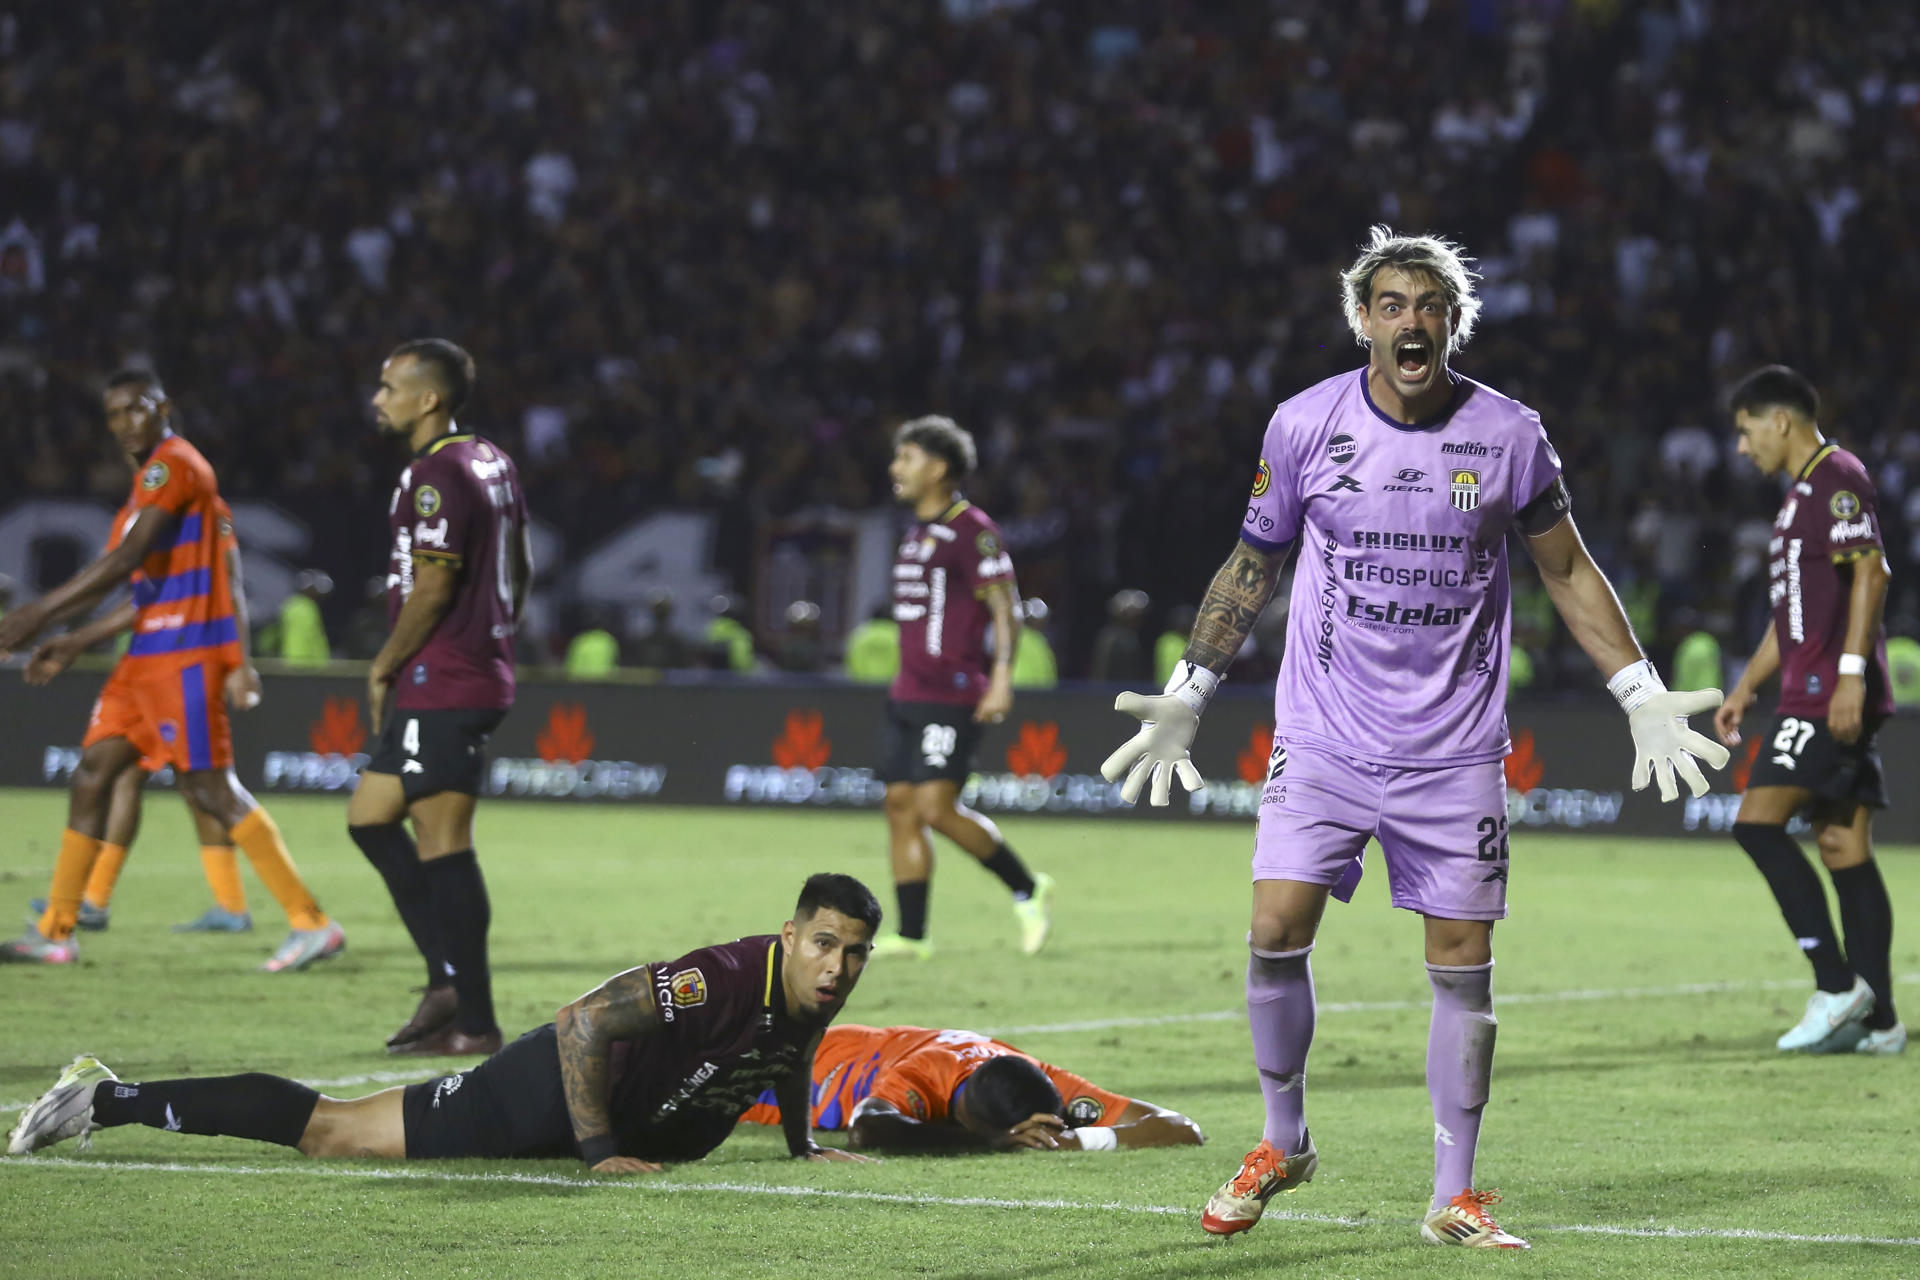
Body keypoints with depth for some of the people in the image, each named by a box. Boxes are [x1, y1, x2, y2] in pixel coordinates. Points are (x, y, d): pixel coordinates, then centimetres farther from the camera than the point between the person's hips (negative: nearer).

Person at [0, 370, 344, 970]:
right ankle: (55, 932, 11)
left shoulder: (174, 465, -11)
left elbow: (123, 563, -18)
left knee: (209, 787, -11)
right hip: (149, 654, 10)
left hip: (185, 652, -10)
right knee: (92, 773, 7)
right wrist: (75, 644, 22)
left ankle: (313, 924, -9)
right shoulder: (151, 478, 19)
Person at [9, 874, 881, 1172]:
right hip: (553, 1090, -7)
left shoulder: (817, 998, -5)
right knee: (332, 1133, -2)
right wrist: (599, 1154, -31)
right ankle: (109, 1102, 5)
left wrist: (803, 1145, 18)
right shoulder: (727, 977, -33)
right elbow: (583, 1022, -34)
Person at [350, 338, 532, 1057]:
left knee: (443, 847, -7)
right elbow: (519, 569, 22)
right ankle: (449, 979, 13)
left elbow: (431, 589, -19)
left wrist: (384, 668, -8)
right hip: (482, 675, 10)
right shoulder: (492, 465, 15)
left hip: (441, 688, -10)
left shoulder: (437, 475, -15)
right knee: (369, 816, 15)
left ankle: (474, 1025, -5)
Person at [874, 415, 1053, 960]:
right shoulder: (918, 532, 18)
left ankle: (1028, 890, 1)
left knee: (936, 806, -15)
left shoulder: (972, 530, -10)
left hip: (951, 696, -9)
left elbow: (1003, 608, -13)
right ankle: (912, 934, 4)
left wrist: (1002, 676, -23)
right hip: (908, 692, 9)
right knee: (900, 805, 3)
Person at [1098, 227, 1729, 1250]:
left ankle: (1454, 1197, 9)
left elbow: (1567, 570, 10)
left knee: (1462, 962, -1)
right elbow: (1251, 567, 11)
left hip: (1455, 750, 0)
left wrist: (1643, 696, 4)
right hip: (1323, 736, 0)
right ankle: (1282, 1145, 13)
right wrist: (1185, 697, 9)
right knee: (1276, 933, -10)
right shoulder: (1304, 425, -2)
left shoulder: (1508, 435, -2)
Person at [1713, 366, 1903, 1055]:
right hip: (1813, 696, 10)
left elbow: (1870, 571, -18)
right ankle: (1878, 1020, 4)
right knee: (1845, 850, 6)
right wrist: (1745, 689, 28)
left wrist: (1850, 672, -25)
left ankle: (1837, 985, -17)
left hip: (1832, 692, -10)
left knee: (1759, 824, -15)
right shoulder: (1803, 492, 24)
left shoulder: (1836, 476, -7)